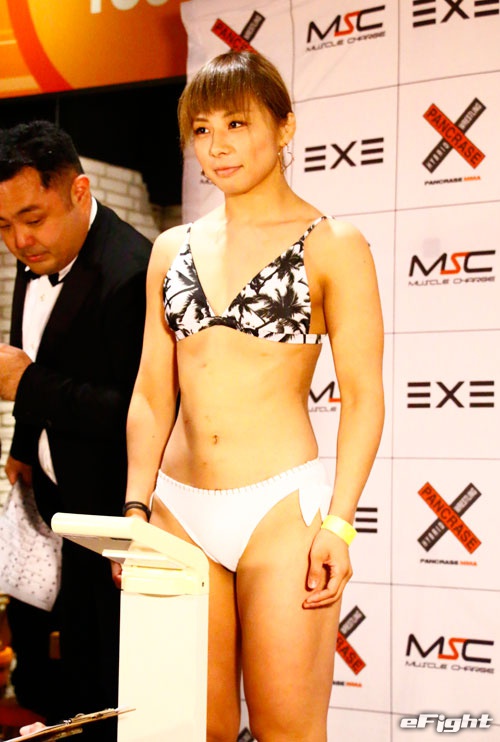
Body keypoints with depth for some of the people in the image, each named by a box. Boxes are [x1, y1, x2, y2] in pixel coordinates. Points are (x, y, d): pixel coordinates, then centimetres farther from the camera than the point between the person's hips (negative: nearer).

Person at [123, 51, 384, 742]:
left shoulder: (332, 246, 0)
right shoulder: (172, 249, 13)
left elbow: (363, 395, -4)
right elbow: (152, 393, 14)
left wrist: (338, 523, -13)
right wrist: (135, 509, 7)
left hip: (282, 508, -4)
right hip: (179, 510, 4)